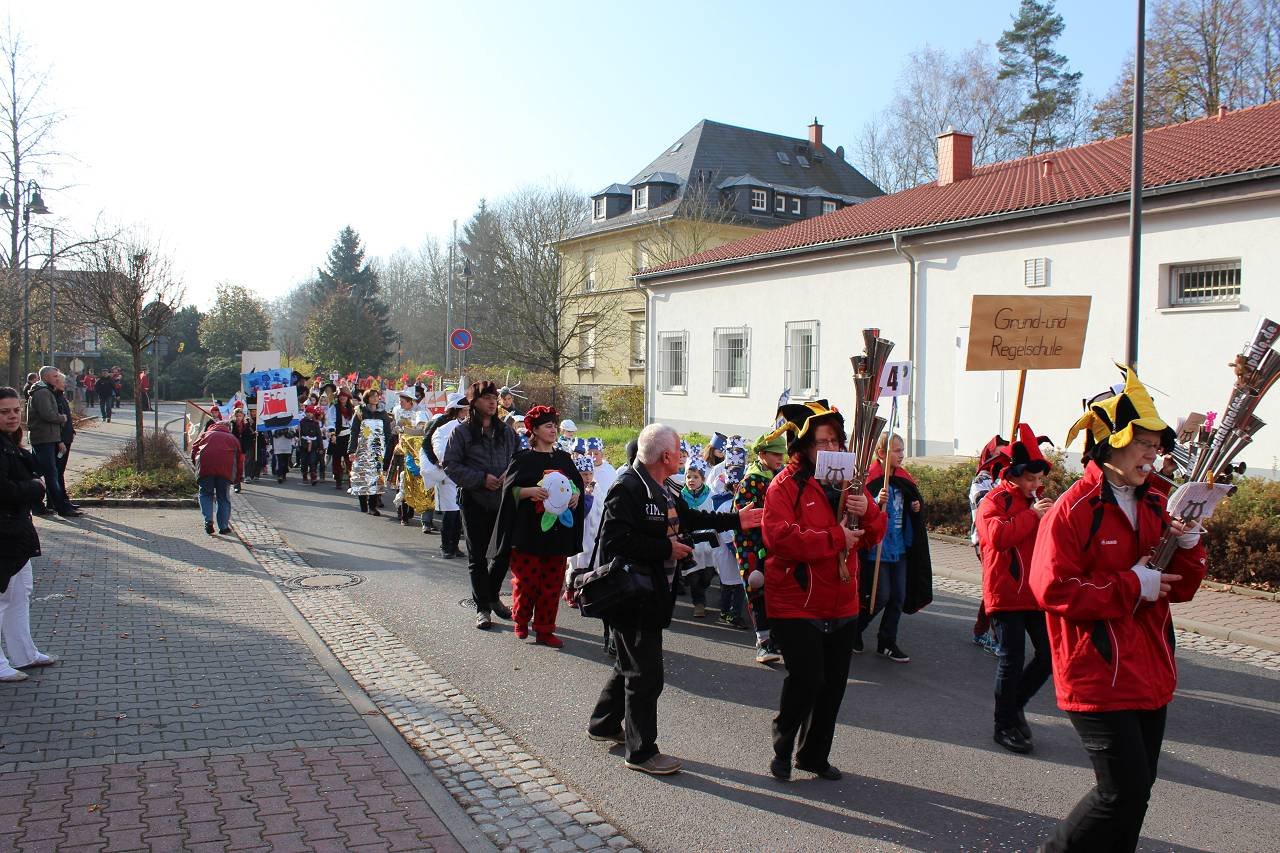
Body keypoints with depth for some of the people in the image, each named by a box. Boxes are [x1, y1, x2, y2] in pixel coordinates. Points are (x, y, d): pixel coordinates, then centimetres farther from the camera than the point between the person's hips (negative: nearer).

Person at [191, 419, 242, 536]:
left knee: (205, 494, 14)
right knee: (224, 497, 11)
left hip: (205, 467, 0)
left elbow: (194, 449, 17)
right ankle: (223, 526, 9)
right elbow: (239, 457, 20)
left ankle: (208, 520, -6)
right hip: (226, 468, 0)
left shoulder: (205, 434, 27)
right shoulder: (233, 438, 28)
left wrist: (197, 466, 27)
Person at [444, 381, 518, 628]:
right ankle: (482, 608, 15)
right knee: (477, 556, 5)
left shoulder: (507, 432, 9)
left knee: (505, 552, 7)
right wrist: (481, 479, -15)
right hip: (475, 501, -3)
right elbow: (451, 465, -6)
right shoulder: (461, 432, -2)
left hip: (503, 501, 3)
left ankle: (492, 596, 30)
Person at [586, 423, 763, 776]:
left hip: (652, 594, 10)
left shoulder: (665, 491, 10)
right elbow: (615, 539, -27)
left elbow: (691, 519, 22)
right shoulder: (628, 488, -20)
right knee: (646, 674, -2)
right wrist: (666, 548, -21)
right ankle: (641, 751, 11)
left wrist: (736, 520, 18)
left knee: (631, 664, 23)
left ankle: (604, 724, 40)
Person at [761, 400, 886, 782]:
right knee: (807, 678, -11)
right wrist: (835, 538, -22)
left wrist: (867, 512, -12)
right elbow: (780, 537, -23)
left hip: (842, 605, 7)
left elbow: (875, 534, 11)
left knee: (834, 683, 12)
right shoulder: (785, 485, -9)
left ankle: (815, 754, 30)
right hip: (796, 604, -7)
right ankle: (782, 750, 13)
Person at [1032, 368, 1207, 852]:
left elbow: (1179, 589, 13)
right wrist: (1132, 586, -18)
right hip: (1098, 680, -8)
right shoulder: (1073, 509, -14)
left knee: (1136, 790, 15)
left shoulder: (1154, 506, 10)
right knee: (1124, 792, -7)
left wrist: (1187, 546, -6)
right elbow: (1052, 588, -23)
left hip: (1150, 676, 8)